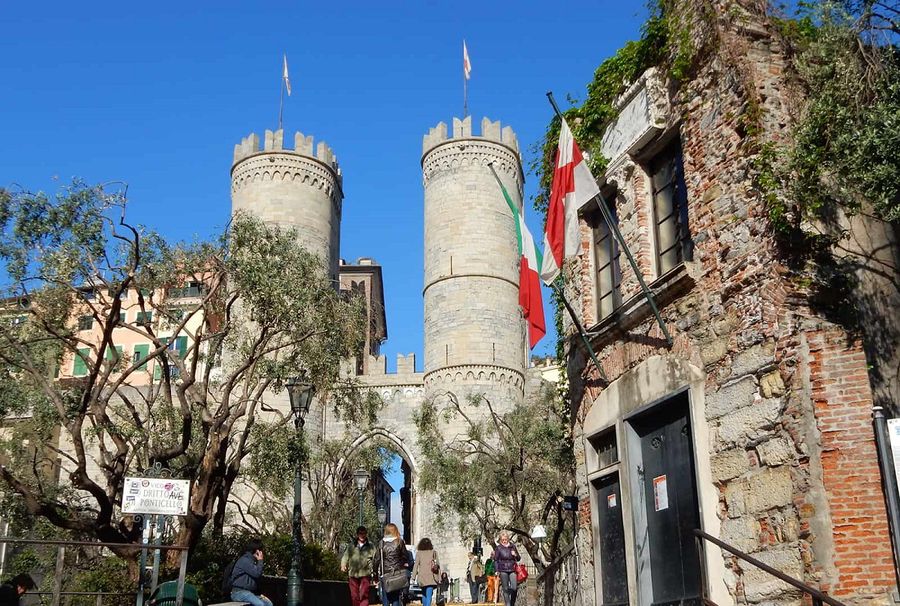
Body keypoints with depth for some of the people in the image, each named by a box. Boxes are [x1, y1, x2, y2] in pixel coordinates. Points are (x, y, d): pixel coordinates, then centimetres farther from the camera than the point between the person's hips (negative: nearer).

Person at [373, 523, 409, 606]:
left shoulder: (382, 543, 0)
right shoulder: (399, 542, -3)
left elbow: (377, 559, 1)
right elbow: (405, 556, 2)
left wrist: (375, 573, 8)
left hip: (385, 574, 1)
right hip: (397, 573, -1)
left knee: (386, 597, 9)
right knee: (396, 598, 5)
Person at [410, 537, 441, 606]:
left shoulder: (419, 553, 3)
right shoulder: (434, 552, 5)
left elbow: (416, 565, -1)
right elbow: (437, 564, 3)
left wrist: (414, 576, 1)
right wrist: (439, 577, 6)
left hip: (422, 576, 1)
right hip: (431, 576, -1)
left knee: (424, 594, 18)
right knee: (429, 594, -6)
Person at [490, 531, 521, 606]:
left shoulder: (512, 546, 8)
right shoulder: (498, 548, 1)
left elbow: (518, 558, 16)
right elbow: (495, 560, 2)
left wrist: (516, 555, -6)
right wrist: (497, 571, -6)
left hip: (512, 570, 2)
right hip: (503, 570, -2)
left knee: (514, 588, -8)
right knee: (505, 589, 0)